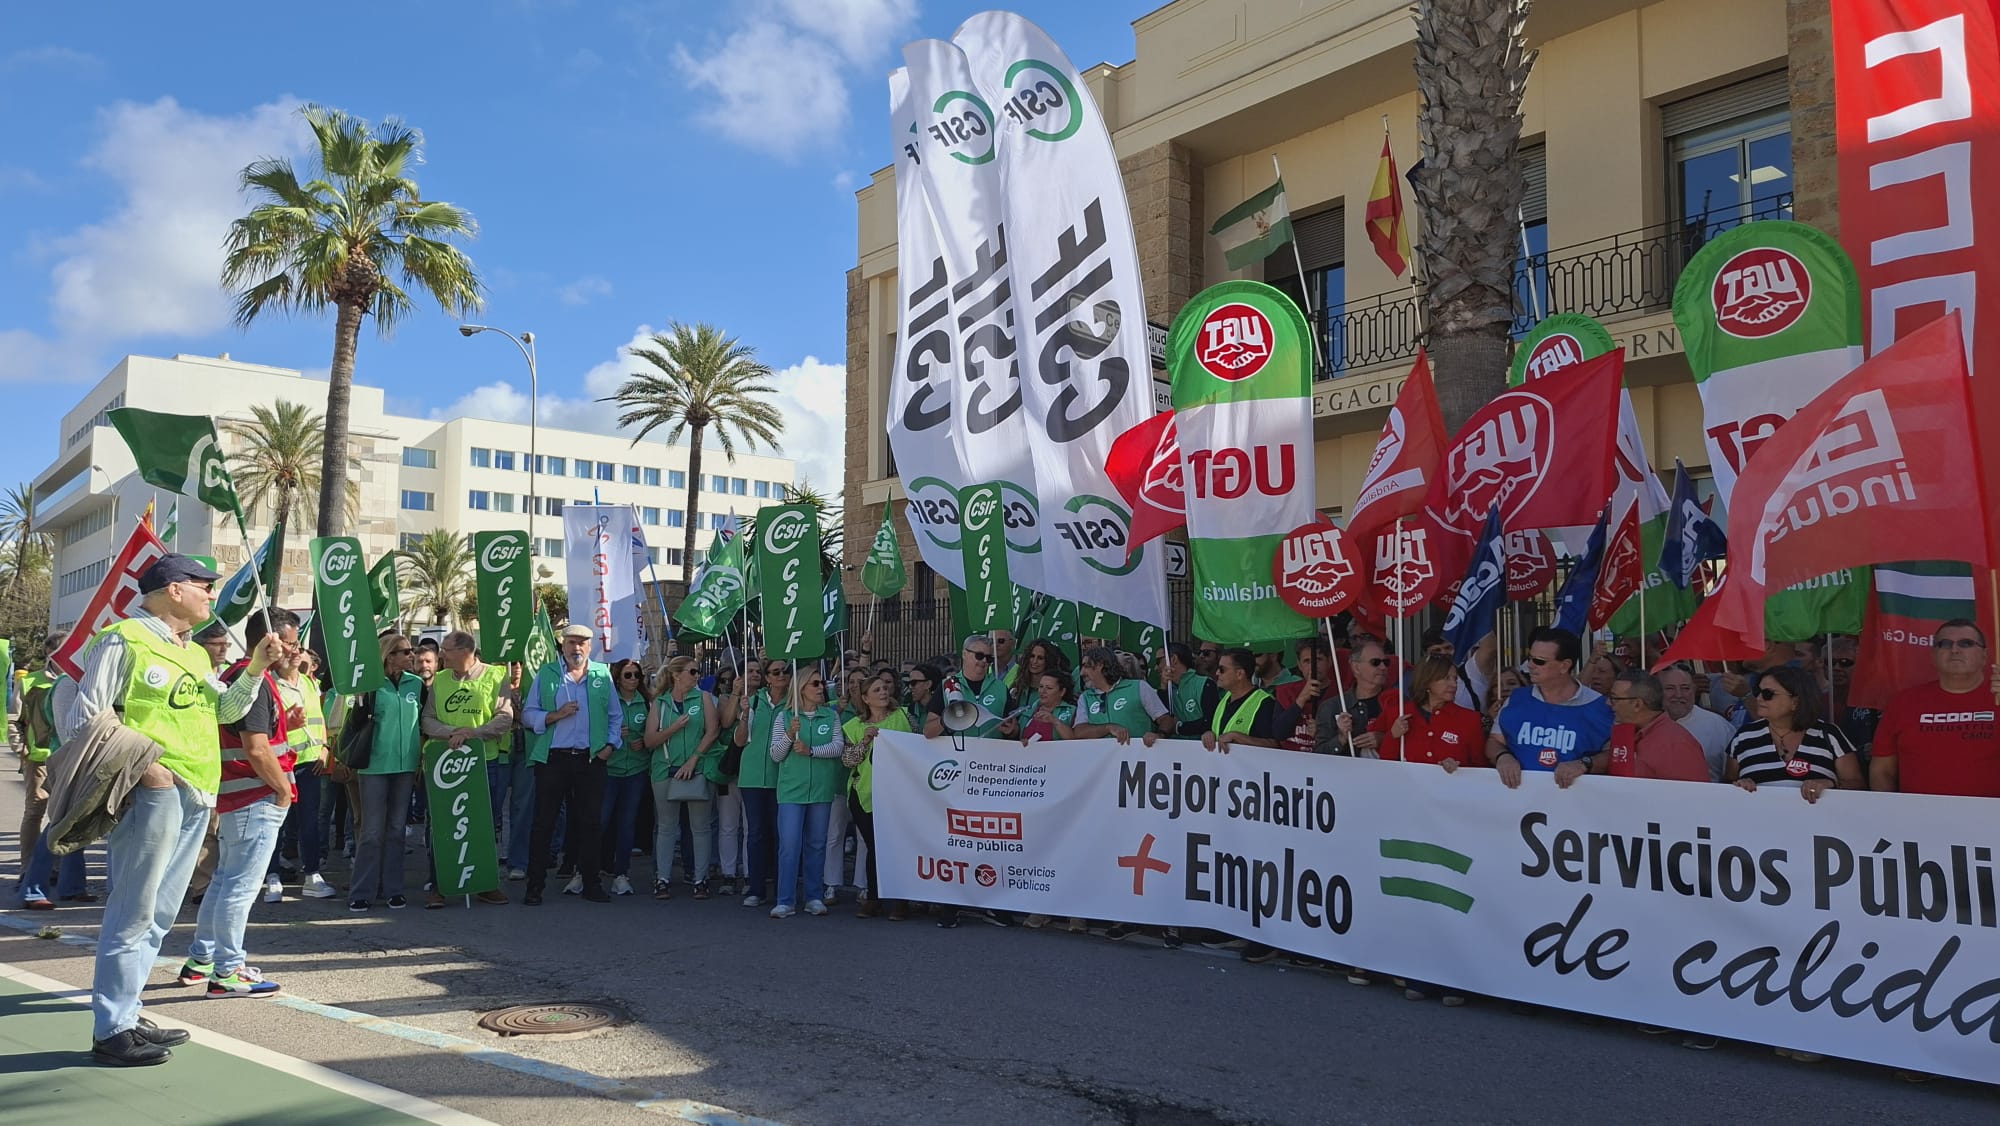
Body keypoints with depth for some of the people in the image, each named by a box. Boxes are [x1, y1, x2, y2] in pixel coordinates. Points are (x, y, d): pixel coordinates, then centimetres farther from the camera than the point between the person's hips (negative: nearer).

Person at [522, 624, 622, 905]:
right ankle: (535, 885, 8)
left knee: (589, 821, 8)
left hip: (591, 759, 2)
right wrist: (556, 715, -14)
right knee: (544, 823, 2)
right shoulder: (546, 674, 4)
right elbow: (530, 714, 2)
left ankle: (589, 882, 17)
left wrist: (610, 745, 1)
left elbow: (616, 716, 13)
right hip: (552, 758, -2)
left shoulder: (602, 674, 8)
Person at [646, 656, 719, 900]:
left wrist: (693, 760, -9)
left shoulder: (703, 698, 6)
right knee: (666, 827, 5)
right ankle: (663, 879, 9)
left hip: (698, 770, -1)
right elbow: (650, 741, 1)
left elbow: (712, 732, -2)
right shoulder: (659, 703, 8)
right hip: (666, 770, 1)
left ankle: (701, 880, 6)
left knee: (700, 827, 1)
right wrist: (675, 727, -14)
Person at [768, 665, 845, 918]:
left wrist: (811, 750, -16)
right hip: (791, 789, -2)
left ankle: (814, 898, 18)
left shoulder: (831, 715, 6)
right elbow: (776, 755, 1)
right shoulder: (784, 716, 2)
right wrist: (789, 735, -16)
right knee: (789, 845, -6)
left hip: (821, 788, 2)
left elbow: (838, 746, -4)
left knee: (816, 844, 9)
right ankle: (786, 901, -1)